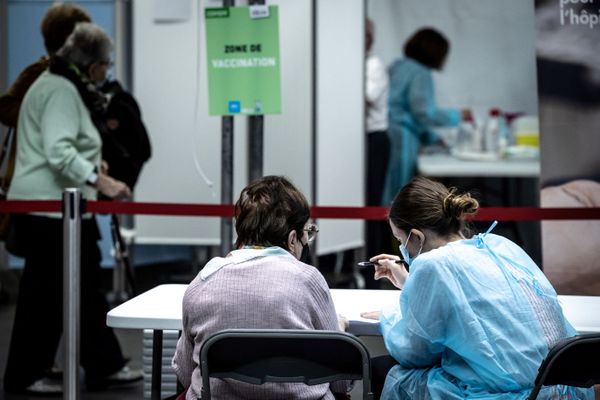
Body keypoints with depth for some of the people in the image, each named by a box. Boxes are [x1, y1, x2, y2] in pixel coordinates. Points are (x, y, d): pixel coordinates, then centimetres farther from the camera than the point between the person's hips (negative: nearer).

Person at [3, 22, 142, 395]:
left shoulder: (61, 86, 17)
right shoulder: (61, 91, -16)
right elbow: (59, 153, -28)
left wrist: (92, 164, 31)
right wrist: (100, 180, -32)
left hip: (59, 207, 11)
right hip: (48, 207, -11)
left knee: (85, 286, 10)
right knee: (45, 292, -2)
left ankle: (104, 367, 14)